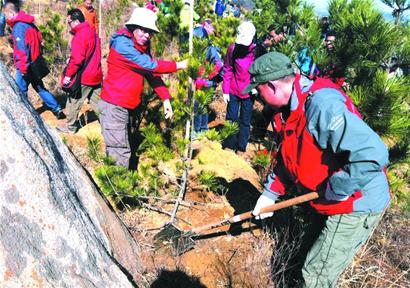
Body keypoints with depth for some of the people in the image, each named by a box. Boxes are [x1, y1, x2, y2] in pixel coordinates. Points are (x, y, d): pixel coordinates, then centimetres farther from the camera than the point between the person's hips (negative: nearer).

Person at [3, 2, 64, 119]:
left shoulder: (18, 26, -16)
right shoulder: (29, 23, 10)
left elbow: (22, 48, -22)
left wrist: (23, 68, -20)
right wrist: (35, 60, 18)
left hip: (25, 66, -9)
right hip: (34, 64, 9)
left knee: (20, 92, 3)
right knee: (40, 88, 16)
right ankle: (57, 109, 15)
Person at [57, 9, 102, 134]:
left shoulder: (80, 35, -19)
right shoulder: (92, 32, 10)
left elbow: (76, 59, -25)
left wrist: (68, 75, -16)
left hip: (83, 77, -8)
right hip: (96, 75, 8)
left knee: (73, 101, 8)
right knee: (97, 101, 15)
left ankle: (70, 127, 21)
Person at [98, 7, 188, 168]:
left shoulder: (142, 47, 11)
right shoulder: (122, 44, -17)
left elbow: (151, 74, 8)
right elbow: (150, 65, -20)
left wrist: (165, 98, -3)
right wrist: (177, 65, -9)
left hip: (129, 106, 9)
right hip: (114, 106, -9)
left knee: (127, 149, 16)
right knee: (121, 153, -9)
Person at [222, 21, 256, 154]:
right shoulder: (233, 48, -7)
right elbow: (227, 69, -1)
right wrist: (225, 90, -1)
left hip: (249, 92, -1)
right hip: (233, 90, 1)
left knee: (245, 121, 11)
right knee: (232, 118, 11)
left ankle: (241, 147, 25)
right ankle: (229, 144, 26)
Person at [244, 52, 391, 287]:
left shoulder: (322, 104, -30)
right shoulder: (293, 108, 2)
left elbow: (373, 155, -37)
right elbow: (289, 160, 14)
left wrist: (334, 190, -26)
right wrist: (271, 192, 9)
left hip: (356, 205, -9)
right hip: (330, 205, 9)